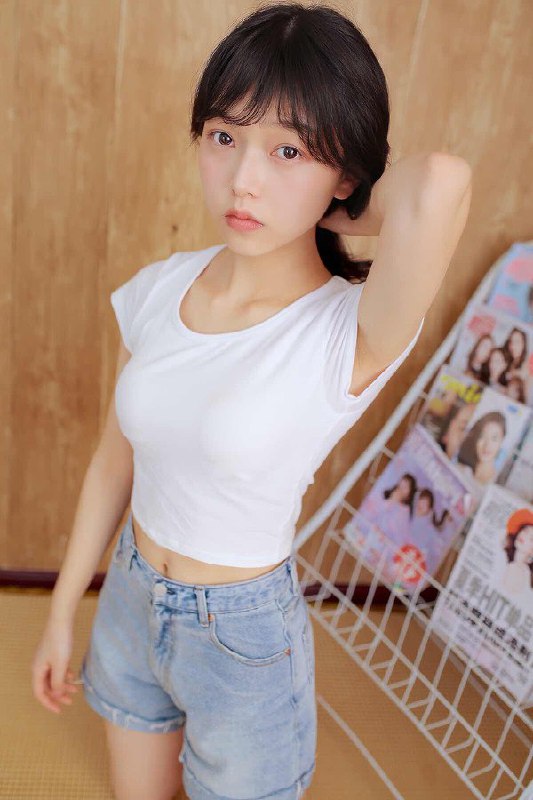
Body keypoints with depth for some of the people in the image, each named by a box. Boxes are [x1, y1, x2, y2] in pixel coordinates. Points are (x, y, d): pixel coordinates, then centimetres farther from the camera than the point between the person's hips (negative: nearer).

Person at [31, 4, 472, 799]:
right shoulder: (155, 292, -9)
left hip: (245, 636, -4)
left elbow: (441, 181, -45)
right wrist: (62, 613, 10)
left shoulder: (351, 338, -25)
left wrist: (329, 216, -23)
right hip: (131, 600, 5)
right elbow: (114, 464, 1)